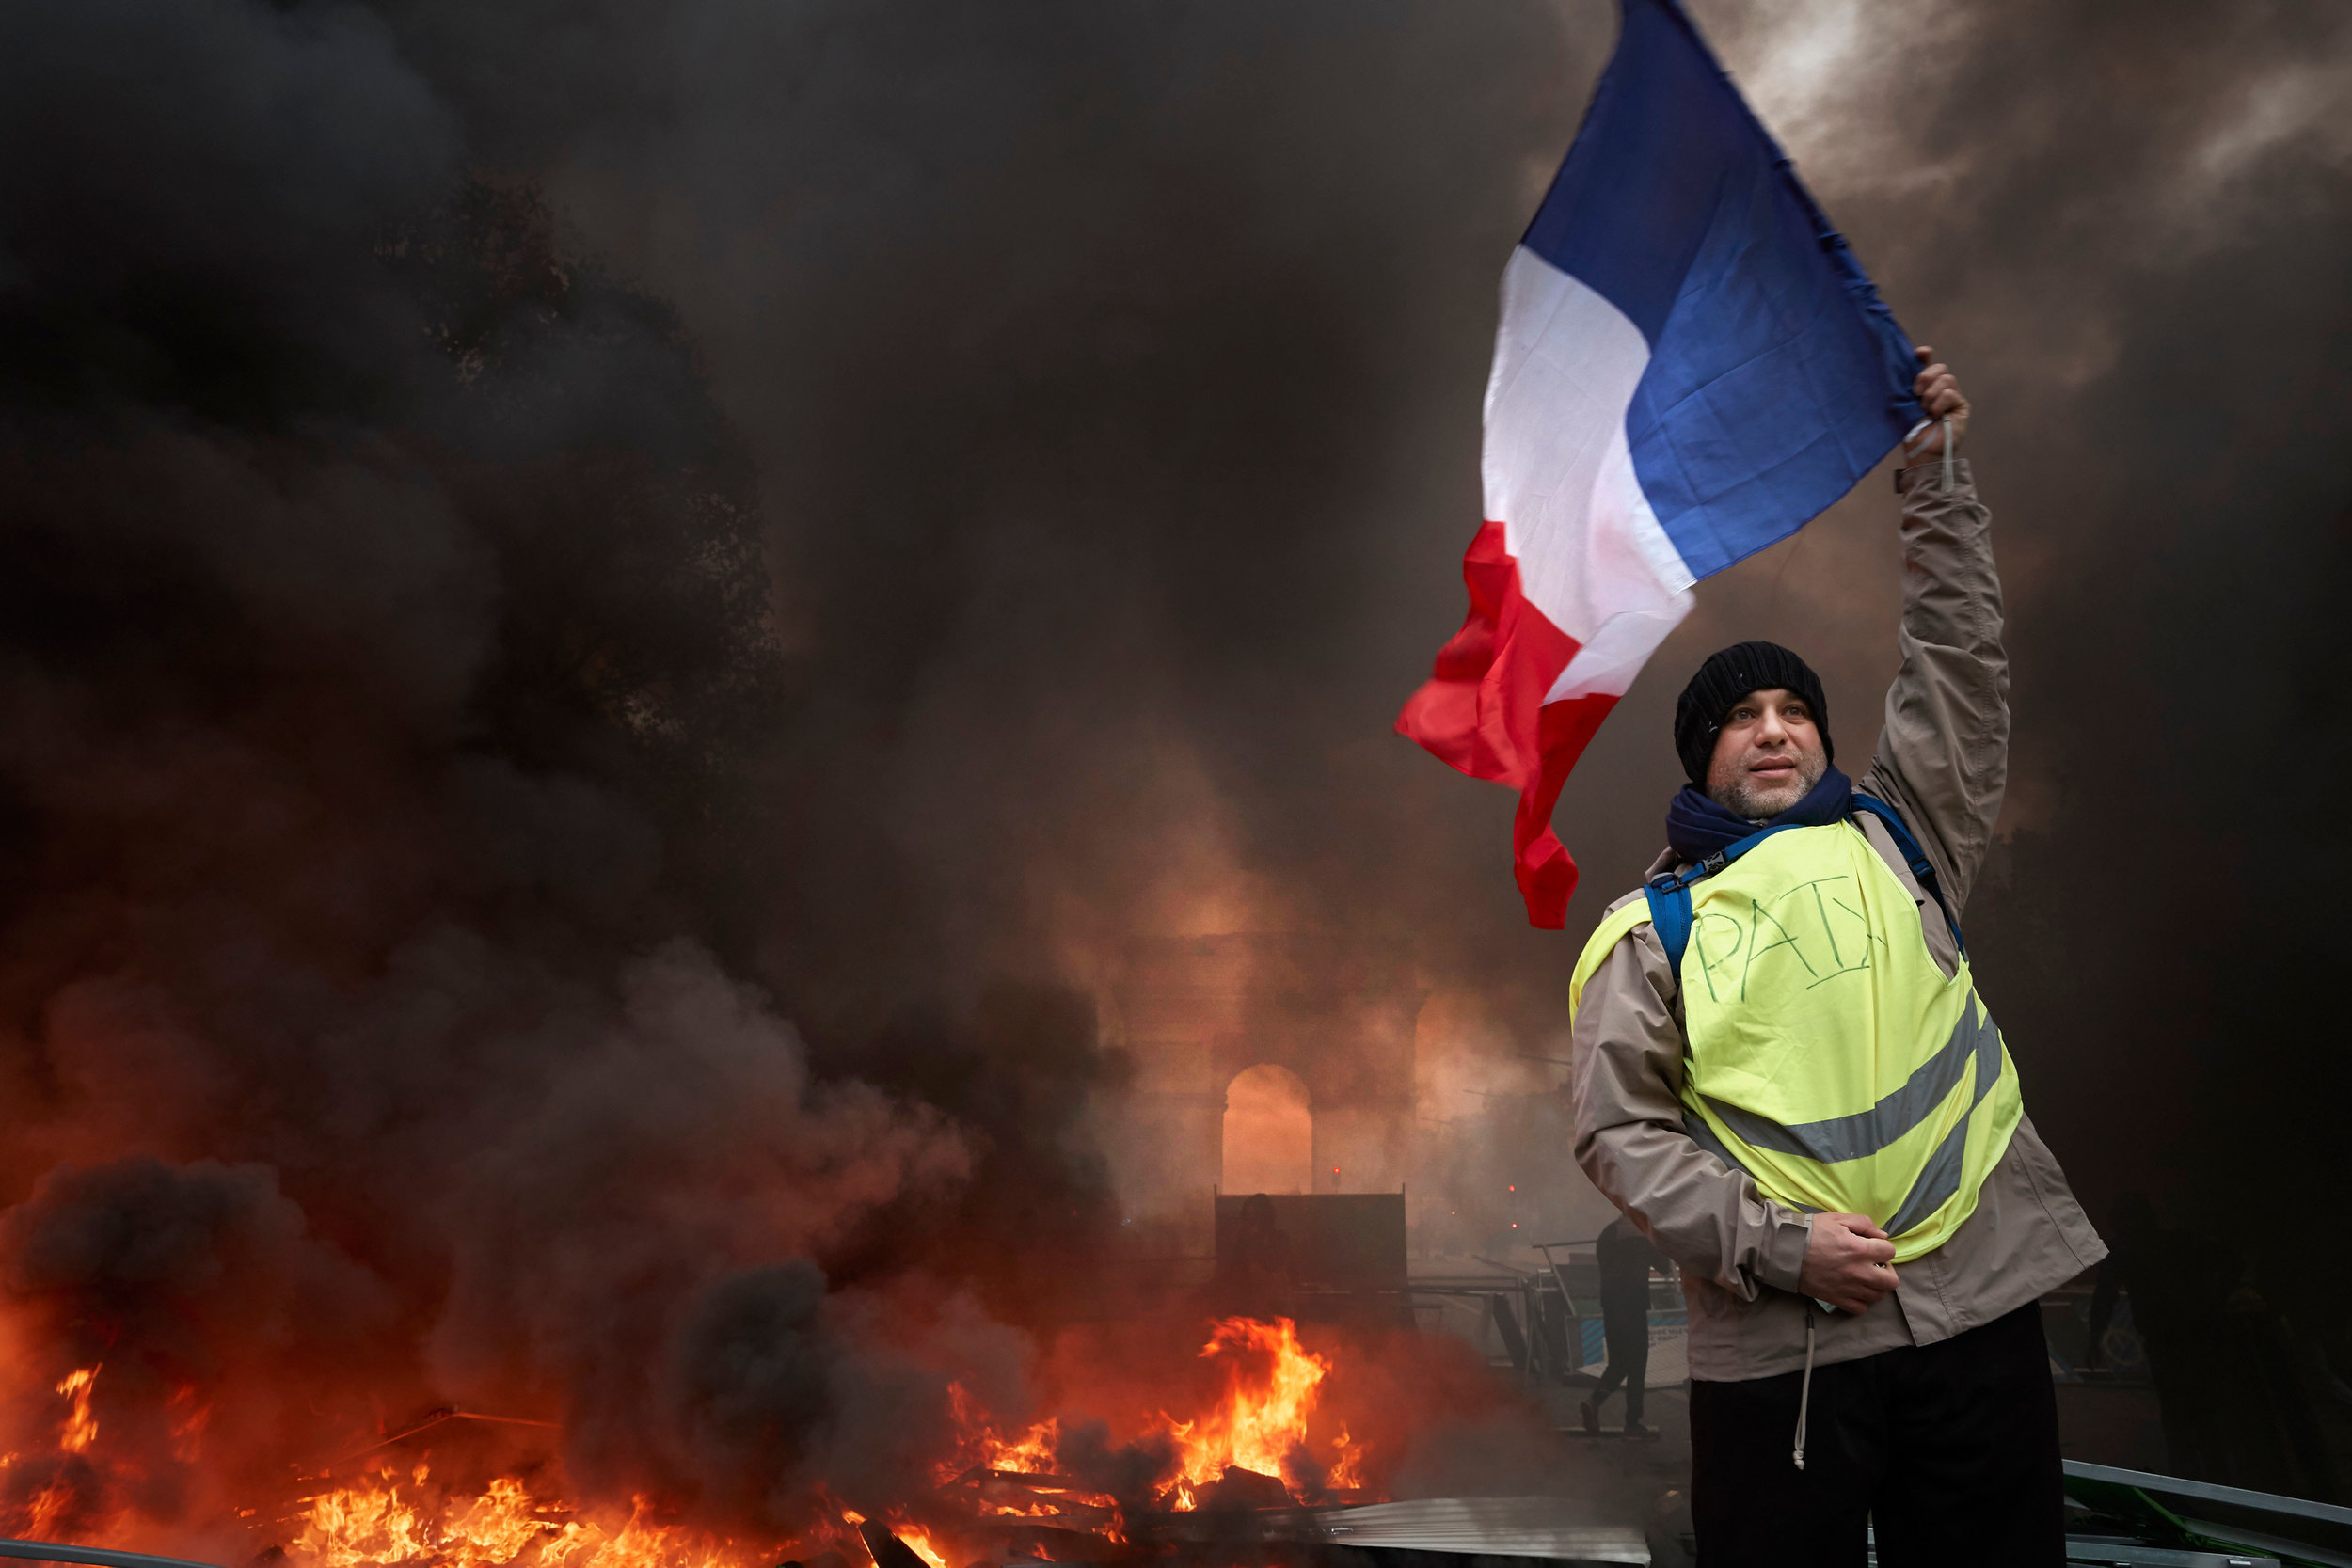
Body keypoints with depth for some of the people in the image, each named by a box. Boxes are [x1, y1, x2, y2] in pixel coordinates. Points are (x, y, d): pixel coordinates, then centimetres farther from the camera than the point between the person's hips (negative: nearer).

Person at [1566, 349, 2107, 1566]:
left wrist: (1934, 477, 3)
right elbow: (1617, 1126, -2)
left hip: (1976, 1303, 2)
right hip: (1774, 1348, -2)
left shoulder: (1896, 839, 13)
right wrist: (1774, 1243, -11)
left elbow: (1959, 667, 6)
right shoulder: (1650, 927, 5)